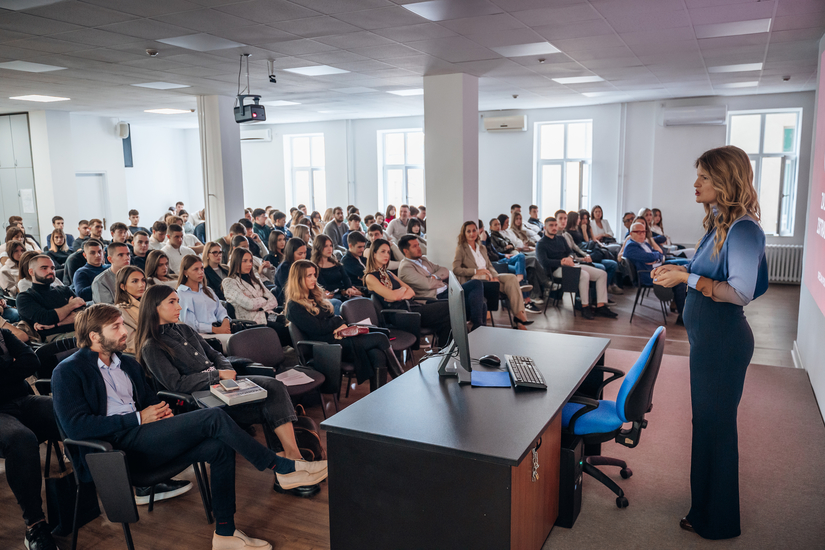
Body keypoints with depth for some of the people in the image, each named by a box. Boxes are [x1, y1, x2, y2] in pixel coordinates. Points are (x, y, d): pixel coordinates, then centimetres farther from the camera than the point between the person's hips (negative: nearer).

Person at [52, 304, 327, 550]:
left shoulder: (128, 364, 21)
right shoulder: (68, 371, -2)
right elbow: (75, 426, -13)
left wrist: (161, 412, 2)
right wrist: (138, 418, -14)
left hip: (141, 438, 8)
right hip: (115, 444, -8)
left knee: (220, 447, -17)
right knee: (215, 417, -23)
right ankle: (282, 468, -13)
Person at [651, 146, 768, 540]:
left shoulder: (743, 230, -20)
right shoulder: (719, 223, 9)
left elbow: (741, 292, -26)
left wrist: (687, 278, -26)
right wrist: (678, 269, 9)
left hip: (723, 344, -10)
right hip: (708, 339, 10)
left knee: (715, 426, 4)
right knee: (707, 423, 20)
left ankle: (718, 522, 23)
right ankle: (706, 510, 37)